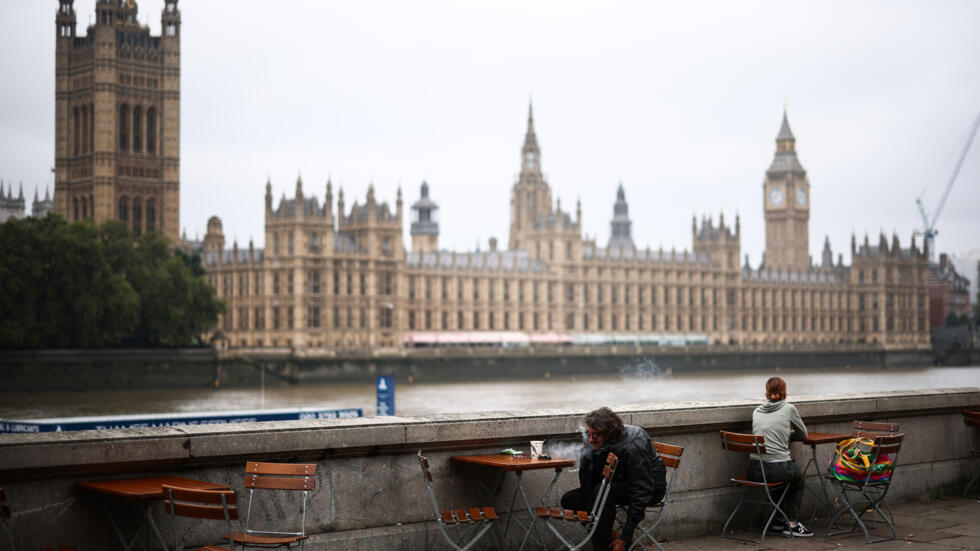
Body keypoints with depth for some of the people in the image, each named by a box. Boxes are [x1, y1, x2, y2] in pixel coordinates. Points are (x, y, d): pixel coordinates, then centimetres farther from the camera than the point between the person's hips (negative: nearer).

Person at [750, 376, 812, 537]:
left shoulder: (756, 411, 10)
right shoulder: (788, 409, 0)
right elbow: (803, 434, 13)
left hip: (755, 470, 5)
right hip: (778, 468, -5)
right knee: (798, 477, 29)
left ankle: (779, 521, 36)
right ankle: (792, 524, 23)